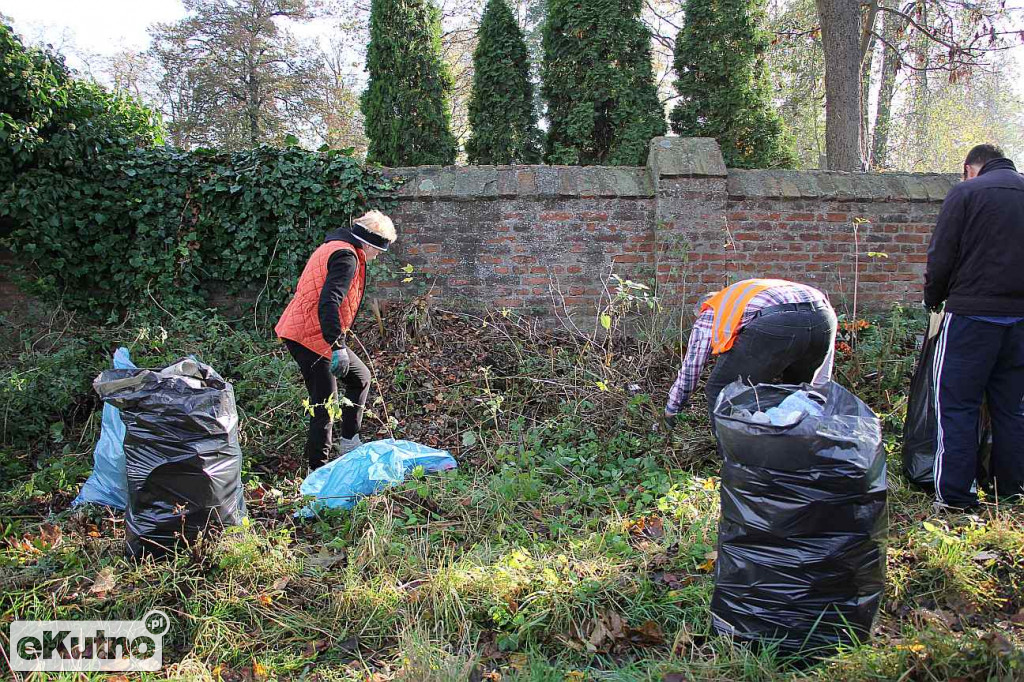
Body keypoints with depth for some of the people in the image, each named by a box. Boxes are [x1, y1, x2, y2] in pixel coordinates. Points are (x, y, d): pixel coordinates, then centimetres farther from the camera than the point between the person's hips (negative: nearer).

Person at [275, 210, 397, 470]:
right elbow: (329, 303, -30)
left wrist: (337, 343, 30)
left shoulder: (335, 247, 16)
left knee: (360, 378, 20)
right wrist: (338, 346, -34)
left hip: (306, 330, 11)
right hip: (310, 336, -11)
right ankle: (318, 470, 6)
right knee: (325, 403, -4)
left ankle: (349, 443, 27)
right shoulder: (346, 256, -17)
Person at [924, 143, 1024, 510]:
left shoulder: (966, 192, -3)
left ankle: (955, 495, 0)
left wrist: (933, 299, 9)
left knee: (957, 404, 0)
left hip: (973, 313, -5)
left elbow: (941, 257, -6)